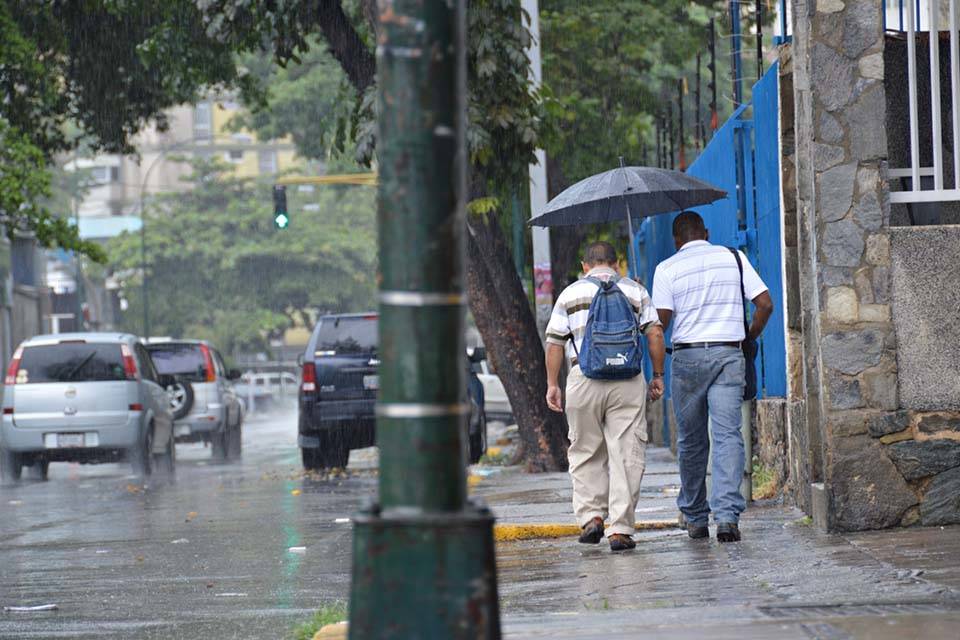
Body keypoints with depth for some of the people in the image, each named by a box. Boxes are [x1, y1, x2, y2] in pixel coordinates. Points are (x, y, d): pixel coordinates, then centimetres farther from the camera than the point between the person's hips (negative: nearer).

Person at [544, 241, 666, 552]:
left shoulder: (570, 293, 11)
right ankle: (621, 529, -4)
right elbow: (655, 335, 3)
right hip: (627, 379, 0)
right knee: (626, 456, 0)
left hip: (584, 378, 0)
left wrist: (552, 384, 10)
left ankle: (591, 516, 3)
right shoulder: (635, 291, 12)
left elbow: (554, 342, 6)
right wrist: (658, 375, 10)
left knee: (586, 455, 14)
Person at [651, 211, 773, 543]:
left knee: (691, 440, 10)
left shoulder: (667, 268, 1)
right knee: (727, 435, -5)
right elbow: (765, 304, 3)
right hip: (729, 354, 1)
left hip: (688, 356, -1)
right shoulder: (733, 257, 8)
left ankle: (695, 518, 16)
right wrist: (748, 338, 16)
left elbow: (661, 321, -7)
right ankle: (727, 514, -19)